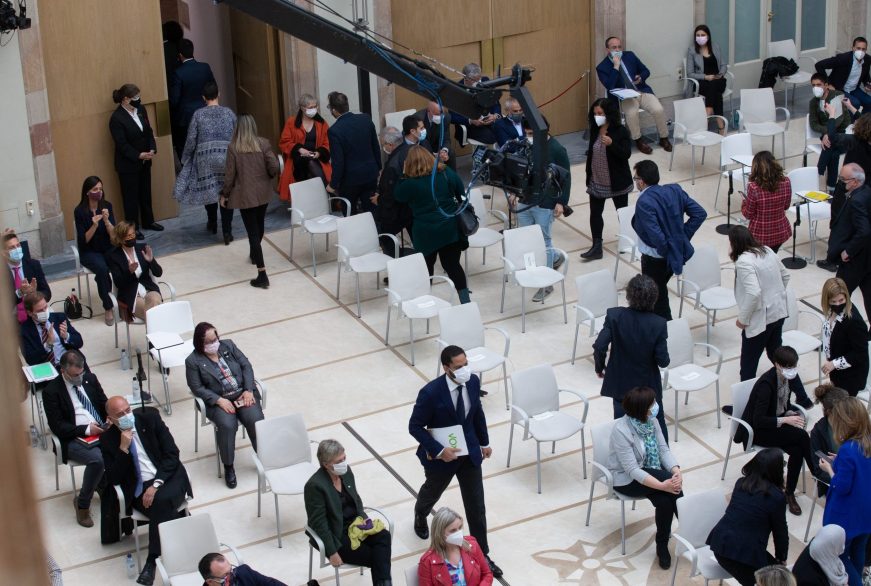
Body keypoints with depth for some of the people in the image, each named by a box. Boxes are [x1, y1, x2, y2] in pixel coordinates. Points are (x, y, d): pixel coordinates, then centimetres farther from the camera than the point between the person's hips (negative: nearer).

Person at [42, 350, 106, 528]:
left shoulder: (90, 379, 11)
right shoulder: (51, 391, -5)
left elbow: (104, 404, 17)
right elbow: (57, 426, -9)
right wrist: (86, 429, -19)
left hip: (102, 431, 5)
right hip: (75, 439, -5)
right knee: (97, 459, -34)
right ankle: (82, 504, -13)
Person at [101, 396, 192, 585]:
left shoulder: (149, 417, 0)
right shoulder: (108, 439, 2)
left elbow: (172, 453, -4)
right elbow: (112, 479, -3)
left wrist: (156, 484, -16)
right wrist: (123, 448, -15)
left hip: (168, 477, 0)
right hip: (140, 489, 1)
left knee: (161, 501, -34)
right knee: (163, 510, -32)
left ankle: (152, 561, -26)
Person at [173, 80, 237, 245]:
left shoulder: (198, 115, -3)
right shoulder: (229, 113, 0)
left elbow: (190, 142, -2)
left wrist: (184, 161, 10)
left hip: (205, 159, 0)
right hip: (227, 158, 0)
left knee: (208, 191, 18)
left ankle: (212, 225, 34)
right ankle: (227, 232, 1)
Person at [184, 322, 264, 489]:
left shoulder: (228, 345, 6)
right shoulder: (193, 361, -4)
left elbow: (246, 366, 6)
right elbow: (197, 388, -6)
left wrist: (249, 390, -7)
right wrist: (219, 400, -18)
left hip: (243, 393, 3)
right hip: (218, 400, -3)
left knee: (255, 420, -24)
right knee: (227, 425, -31)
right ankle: (228, 467, -13)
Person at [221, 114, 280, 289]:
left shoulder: (233, 147, -12)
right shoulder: (264, 143, -7)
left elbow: (230, 174, -10)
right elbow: (274, 167, -10)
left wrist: (224, 194, 4)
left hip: (245, 195, -3)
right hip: (263, 192, 4)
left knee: (253, 231, -4)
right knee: (259, 224, 27)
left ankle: (262, 275, -9)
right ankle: (254, 254, 52)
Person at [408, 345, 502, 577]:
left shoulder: (473, 381, -13)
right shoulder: (430, 392, -31)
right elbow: (415, 427, -20)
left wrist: (484, 442, 15)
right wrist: (439, 451, -26)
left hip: (469, 452, 3)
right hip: (441, 455, -3)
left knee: (476, 505, 6)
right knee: (432, 492, 27)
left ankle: (482, 554, 20)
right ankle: (420, 516, 63)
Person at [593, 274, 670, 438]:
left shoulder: (614, 316, -19)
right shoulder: (658, 324, -20)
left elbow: (599, 347, -20)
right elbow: (663, 361, -18)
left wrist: (599, 367, -2)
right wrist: (665, 359, 6)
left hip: (620, 384, 0)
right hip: (649, 385, 0)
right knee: (658, 423, 21)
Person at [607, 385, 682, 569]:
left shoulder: (651, 421, -6)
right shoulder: (621, 430, -27)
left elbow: (663, 449, -5)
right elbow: (632, 470, -29)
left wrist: (676, 470, -26)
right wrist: (663, 485, -38)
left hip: (649, 472, 6)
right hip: (626, 479, -6)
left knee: (665, 500, -25)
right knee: (669, 479, -28)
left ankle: (662, 546, -7)